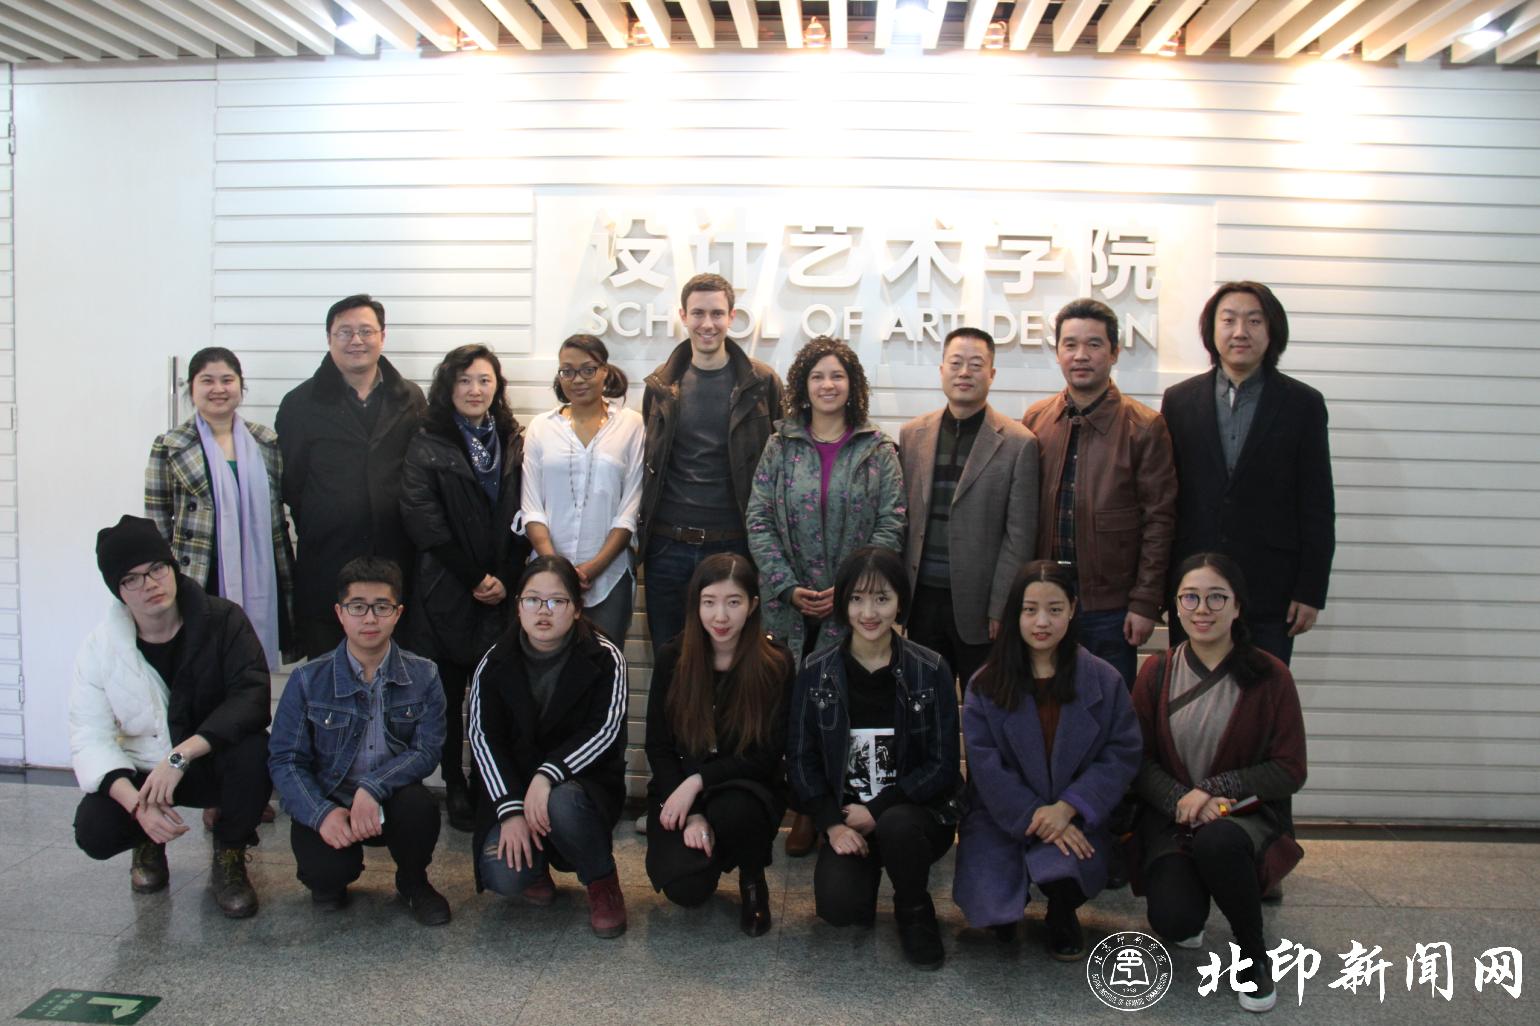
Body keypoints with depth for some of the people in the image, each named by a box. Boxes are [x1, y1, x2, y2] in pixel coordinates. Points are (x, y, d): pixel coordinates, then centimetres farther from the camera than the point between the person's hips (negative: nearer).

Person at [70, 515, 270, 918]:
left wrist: (181, 756, -36)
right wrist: (138, 804, -32)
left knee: (255, 750, -34)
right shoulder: (100, 648, -9)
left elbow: (252, 698, -26)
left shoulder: (223, 620, -15)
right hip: (142, 771, 2)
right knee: (94, 830, -26)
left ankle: (229, 859, -6)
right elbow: (90, 739, -15)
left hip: (214, 763, -1)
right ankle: (149, 843, 14)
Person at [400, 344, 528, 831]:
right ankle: (455, 788, 17)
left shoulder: (513, 442, 11)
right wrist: (474, 578, -10)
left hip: (503, 593, 2)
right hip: (446, 591, -2)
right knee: (448, 695, 5)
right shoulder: (427, 444, 2)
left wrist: (506, 577, -5)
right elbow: (421, 517, -8)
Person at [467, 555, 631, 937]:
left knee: (561, 803, -38)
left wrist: (548, 775, -30)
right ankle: (536, 862, 14)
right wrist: (511, 809, -19)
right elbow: (484, 738, -7)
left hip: (585, 781, -1)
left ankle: (603, 883, -8)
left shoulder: (604, 658, -7)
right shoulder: (496, 663, -1)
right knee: (503, 877, -25)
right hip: (515, 786, 2)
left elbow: (604, 731, -15)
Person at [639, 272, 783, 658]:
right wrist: (643, 530, 7)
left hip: (733, 544, -2)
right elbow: (649, 462, 11)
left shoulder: (761, 383, -2)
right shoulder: (660, 384, 6)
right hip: (667, 546, 3)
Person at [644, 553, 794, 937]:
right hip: (677, 789, 1)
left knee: (732, 811, -37)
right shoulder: (672, 658, -5)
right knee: (685, 887, -24)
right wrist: (691, 815, -15)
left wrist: (698, 781, -21)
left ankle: (753, 882, -1)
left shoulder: (777, 665, -10)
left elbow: (767, 756, -9)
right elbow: (658, 747, -2)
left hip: (747, 788, -1)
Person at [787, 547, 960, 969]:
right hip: (847, 814, 1)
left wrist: (879, 810, -15)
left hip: (914, 810, -1)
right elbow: (800, 759, 1)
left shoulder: (931, 671, -5)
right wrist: (833, 823, -12)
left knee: (897, 826, -35)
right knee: (837, 906, -24)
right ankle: (867, 869, 14)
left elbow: (942, 766, -6)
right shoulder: (817, 672, -1)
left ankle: (915, 911, -2)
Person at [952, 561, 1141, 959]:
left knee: (1070, 869, -32)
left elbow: (1123, 754, -4)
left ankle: (1062, 913, 8)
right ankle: (1006, 908, 21)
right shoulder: (986, 684, -3)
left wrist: (1068, 809, -16)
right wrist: (1033, 815, -19)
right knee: (987, 904, -21)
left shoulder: (1103, 680, -1)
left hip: (1074, 819, 0)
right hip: (1002, 818, 0)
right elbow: (985, 763, -8)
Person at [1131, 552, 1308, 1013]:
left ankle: (1254, 955, -9)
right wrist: (1182, 800, -18)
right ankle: (1182, 890, 15)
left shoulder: (1269, 676, -4)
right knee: (1173, 922, -26)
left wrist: (1214, 789, -15)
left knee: (1217, 841, -38)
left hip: (1246, 815, -1)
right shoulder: (1156, 673, 2)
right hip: (1171, 819, 1)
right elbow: (1139, 760, 1)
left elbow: (1290, 770, -4)